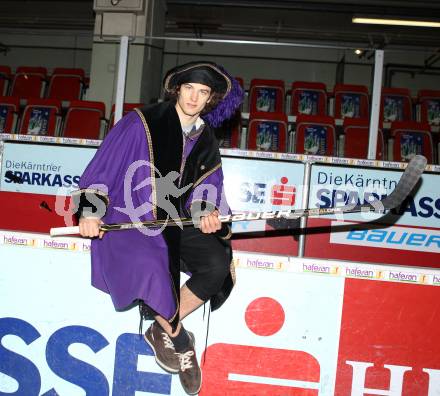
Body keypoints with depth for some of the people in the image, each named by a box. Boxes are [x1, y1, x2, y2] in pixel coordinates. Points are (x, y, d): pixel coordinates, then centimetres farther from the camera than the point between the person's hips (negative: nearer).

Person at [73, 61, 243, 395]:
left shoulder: (206, 139, 9)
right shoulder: (141, 123, -7)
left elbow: (209, 186, 16)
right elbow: (102, 168, -6)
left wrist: (207, 211, -6)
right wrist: (91, 210, -17)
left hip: (178, 220, 5)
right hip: (131, 218, -4)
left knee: (218, 264, -21)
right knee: (152, 265, -34)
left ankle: (162, 330, -1)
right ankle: (179, 339, -5)